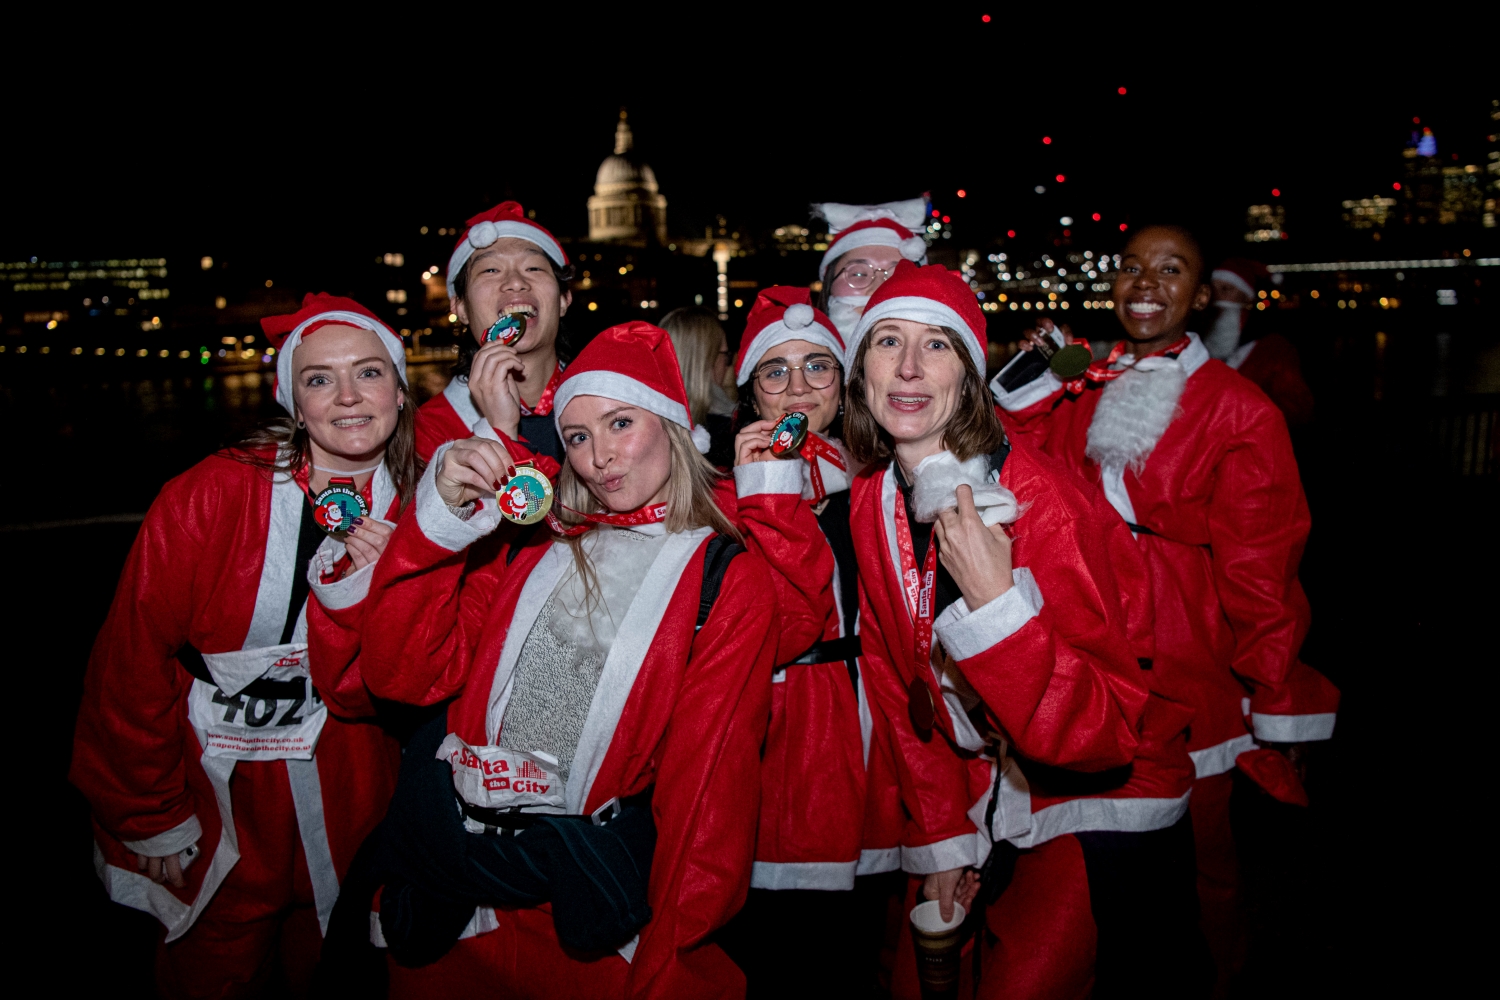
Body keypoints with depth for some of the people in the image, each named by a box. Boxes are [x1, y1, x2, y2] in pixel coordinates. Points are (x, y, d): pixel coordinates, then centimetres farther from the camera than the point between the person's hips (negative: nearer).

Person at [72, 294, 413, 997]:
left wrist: (359, 587, -29)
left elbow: (360, 690, -13)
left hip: (341, 804, 3)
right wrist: (151, 819, -7)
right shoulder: (210, 496, -18)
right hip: (212, 805, -2)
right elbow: (132, 662, -12)